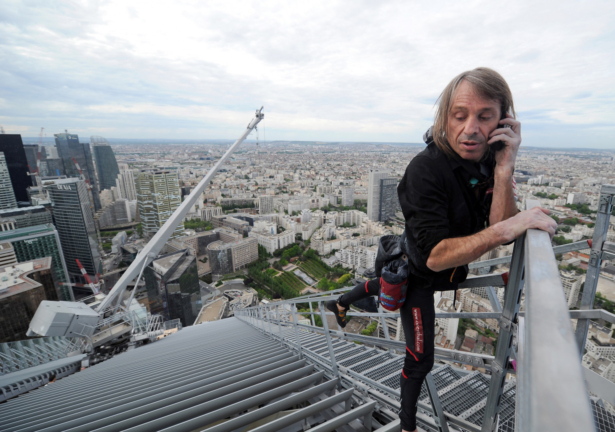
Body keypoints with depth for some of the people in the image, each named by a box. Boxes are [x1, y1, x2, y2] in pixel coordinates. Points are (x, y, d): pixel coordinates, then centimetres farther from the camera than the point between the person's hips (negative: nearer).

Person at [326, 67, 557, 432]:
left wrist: (505, 169, -33)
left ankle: (340, 304, 64)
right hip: (417, 271, -6)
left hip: (446, 270, 7)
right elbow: (435, 256, -37)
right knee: (420, 359, 7)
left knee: (384, 284, 32)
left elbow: (501, 232, -23)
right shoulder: (427, 169, -34)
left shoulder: (490, 160, -13)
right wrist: (503, 229, -46)